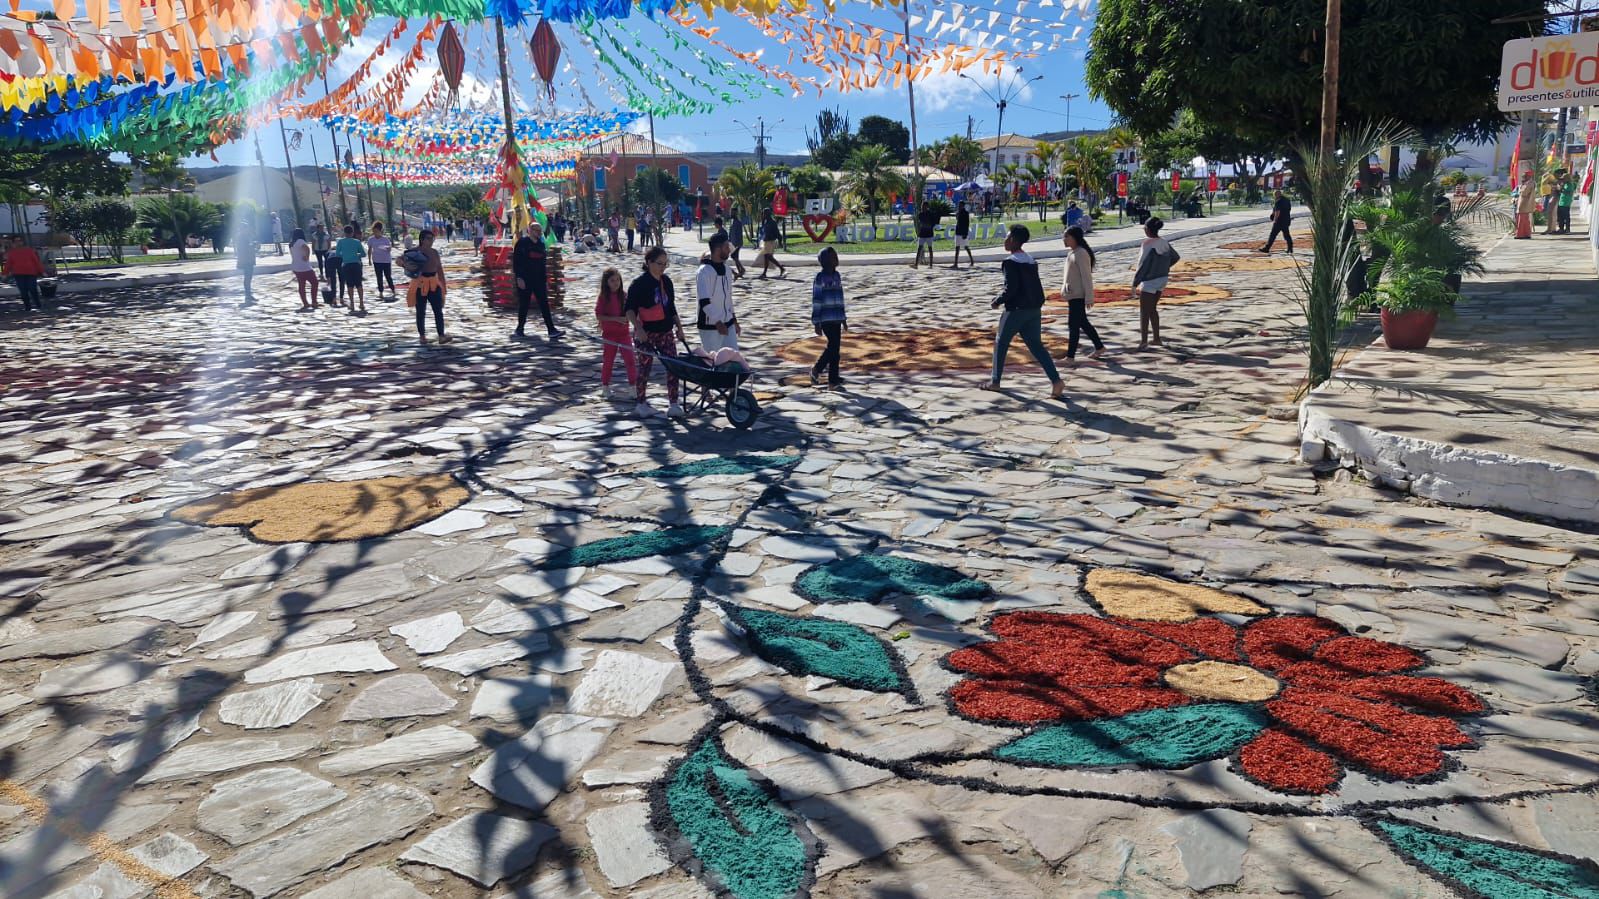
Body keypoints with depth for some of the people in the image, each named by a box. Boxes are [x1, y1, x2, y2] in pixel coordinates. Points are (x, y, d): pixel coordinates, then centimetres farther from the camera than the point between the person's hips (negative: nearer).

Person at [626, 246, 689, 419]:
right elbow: (630, 309, -13)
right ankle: (641, 404, 16)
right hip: (646, 333, -6)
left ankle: (673, 404, 1)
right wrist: (638, 328, -26)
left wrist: (679, 327, 14)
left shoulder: (666, 281, 9)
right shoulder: (639, 284, -10)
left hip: (666, 332, 6)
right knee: (644, 367, 3)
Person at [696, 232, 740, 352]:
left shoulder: (727, 270, 9)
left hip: (727, 323, 7)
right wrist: (718, 322, -25)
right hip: (710, 326, -7)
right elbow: (704, 302, -21)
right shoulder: (704, 271, -15)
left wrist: (734, 319, 21)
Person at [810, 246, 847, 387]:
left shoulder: (836, 275, 12)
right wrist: (816, 323, -13)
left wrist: (843, 319, 19)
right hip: (825, 318, -7)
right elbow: (816, 300, -10)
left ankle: (833, 379, 10)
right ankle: (817, 369, 7)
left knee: (836, 348, 5)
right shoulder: (820, 277, -9)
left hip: (836, 318, 7)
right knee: (833, 345, -13)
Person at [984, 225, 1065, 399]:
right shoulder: (1031, 261, 13)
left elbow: (1011, 288, -20)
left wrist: (997, 301, -4)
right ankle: (1056, 381, -8)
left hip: (1017, 310, -7)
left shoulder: (1011, 262, -13)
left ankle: (995, 381, 18)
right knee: (1036, 346, 5)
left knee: (1001, 343, 10)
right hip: (1034, 309, 7)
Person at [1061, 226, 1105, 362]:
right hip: (1072, 294, 10)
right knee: (1082, 322, 16)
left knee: (1073, 324, -5)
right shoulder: (1072, 252, 11)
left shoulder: (1081, 253, -17)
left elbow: (1087, 276, -19)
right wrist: (1065, 289, 19)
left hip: (1078, 295, -10)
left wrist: (1089, 297, -20)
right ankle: (1099, 347, 28)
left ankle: (1070, 356, -1)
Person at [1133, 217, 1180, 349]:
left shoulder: (1148, 244, -20)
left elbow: (1143, 265, -22)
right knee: (1152, 309, 20)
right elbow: (1175, 257, 15)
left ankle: (1144, 341, 3)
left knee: (1144, 312, 2)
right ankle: (1157, 338, 24)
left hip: (1150, 281, -8)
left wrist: (1135, 282, -16)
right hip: (1162, 279, 8)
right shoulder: (1164, 242, 3)